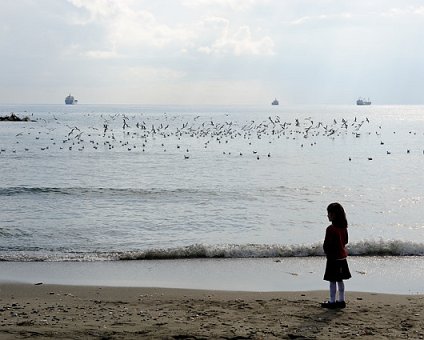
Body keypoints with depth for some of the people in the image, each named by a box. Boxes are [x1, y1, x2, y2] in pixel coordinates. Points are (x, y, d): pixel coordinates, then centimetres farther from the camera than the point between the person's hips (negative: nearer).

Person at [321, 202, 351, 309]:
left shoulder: (331, 229, -21)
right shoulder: (343, 227, 4)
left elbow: (327, 244, -18)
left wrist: (327, 252, 0)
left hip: (333, 257, -8)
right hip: (342, 256, 8)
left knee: (332, 280, 0)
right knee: (340, 280, 15)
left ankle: (332, 302, 5)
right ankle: (341, 300, 21)